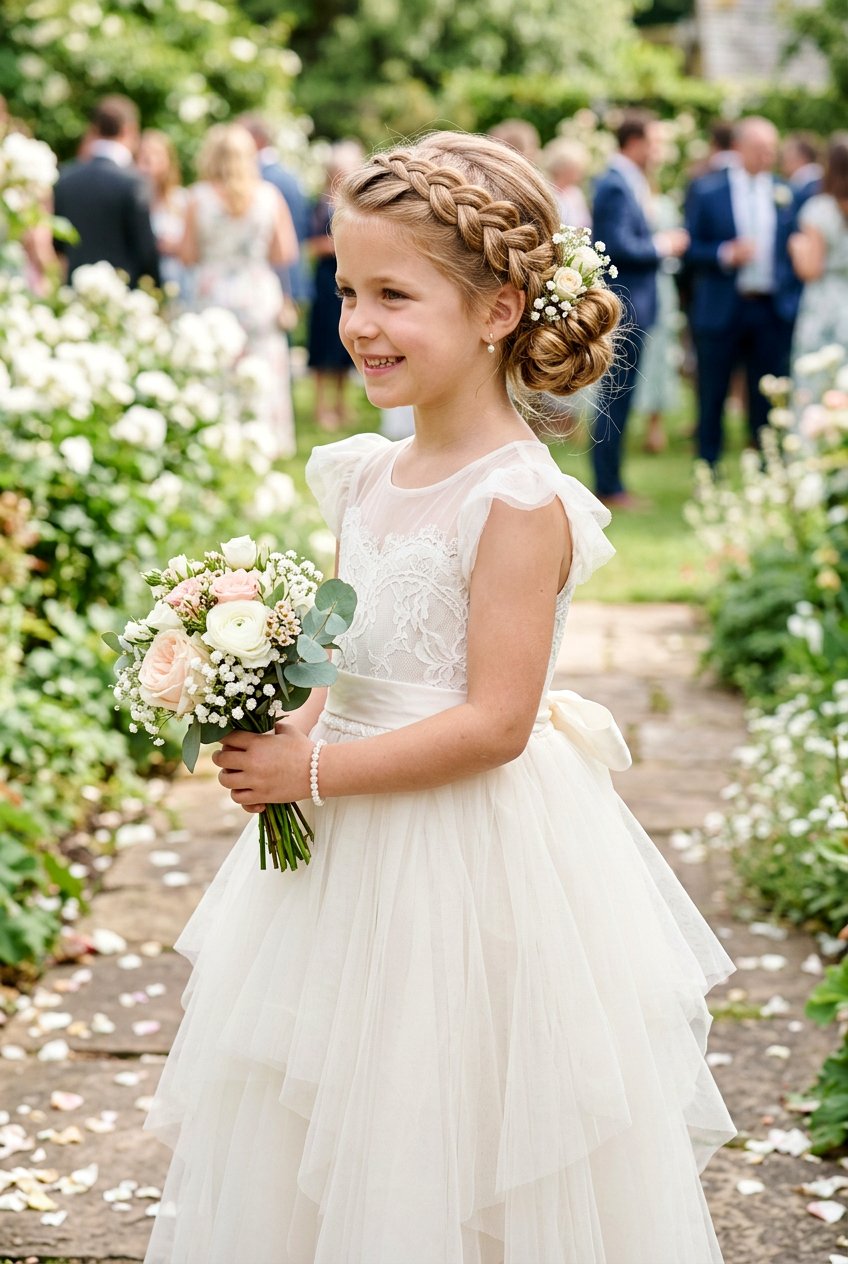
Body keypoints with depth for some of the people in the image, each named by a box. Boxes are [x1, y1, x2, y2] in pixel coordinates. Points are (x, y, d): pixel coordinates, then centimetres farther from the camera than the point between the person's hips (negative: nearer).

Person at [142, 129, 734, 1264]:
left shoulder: (517, 500, -19)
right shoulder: (369, 476, 5)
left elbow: (496, 723, -22)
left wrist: (315, 770, -19)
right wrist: (280, 738, -6)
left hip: (472, 862, -8)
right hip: (352, 854, 8)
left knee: (452, 1157, 6)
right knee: (316, 1153, 18)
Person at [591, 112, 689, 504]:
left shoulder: (628, 182, 14)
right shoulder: (615, 185, -16)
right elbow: (619, 247, -23)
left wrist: (661, 243, 5)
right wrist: (661, 247, -11)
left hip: (629, 306, 10)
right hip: (622, 306, -10)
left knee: (617, 398, 14)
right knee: (615, 397, -4)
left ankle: (609, 482, 20)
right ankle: (609, 486, 1)